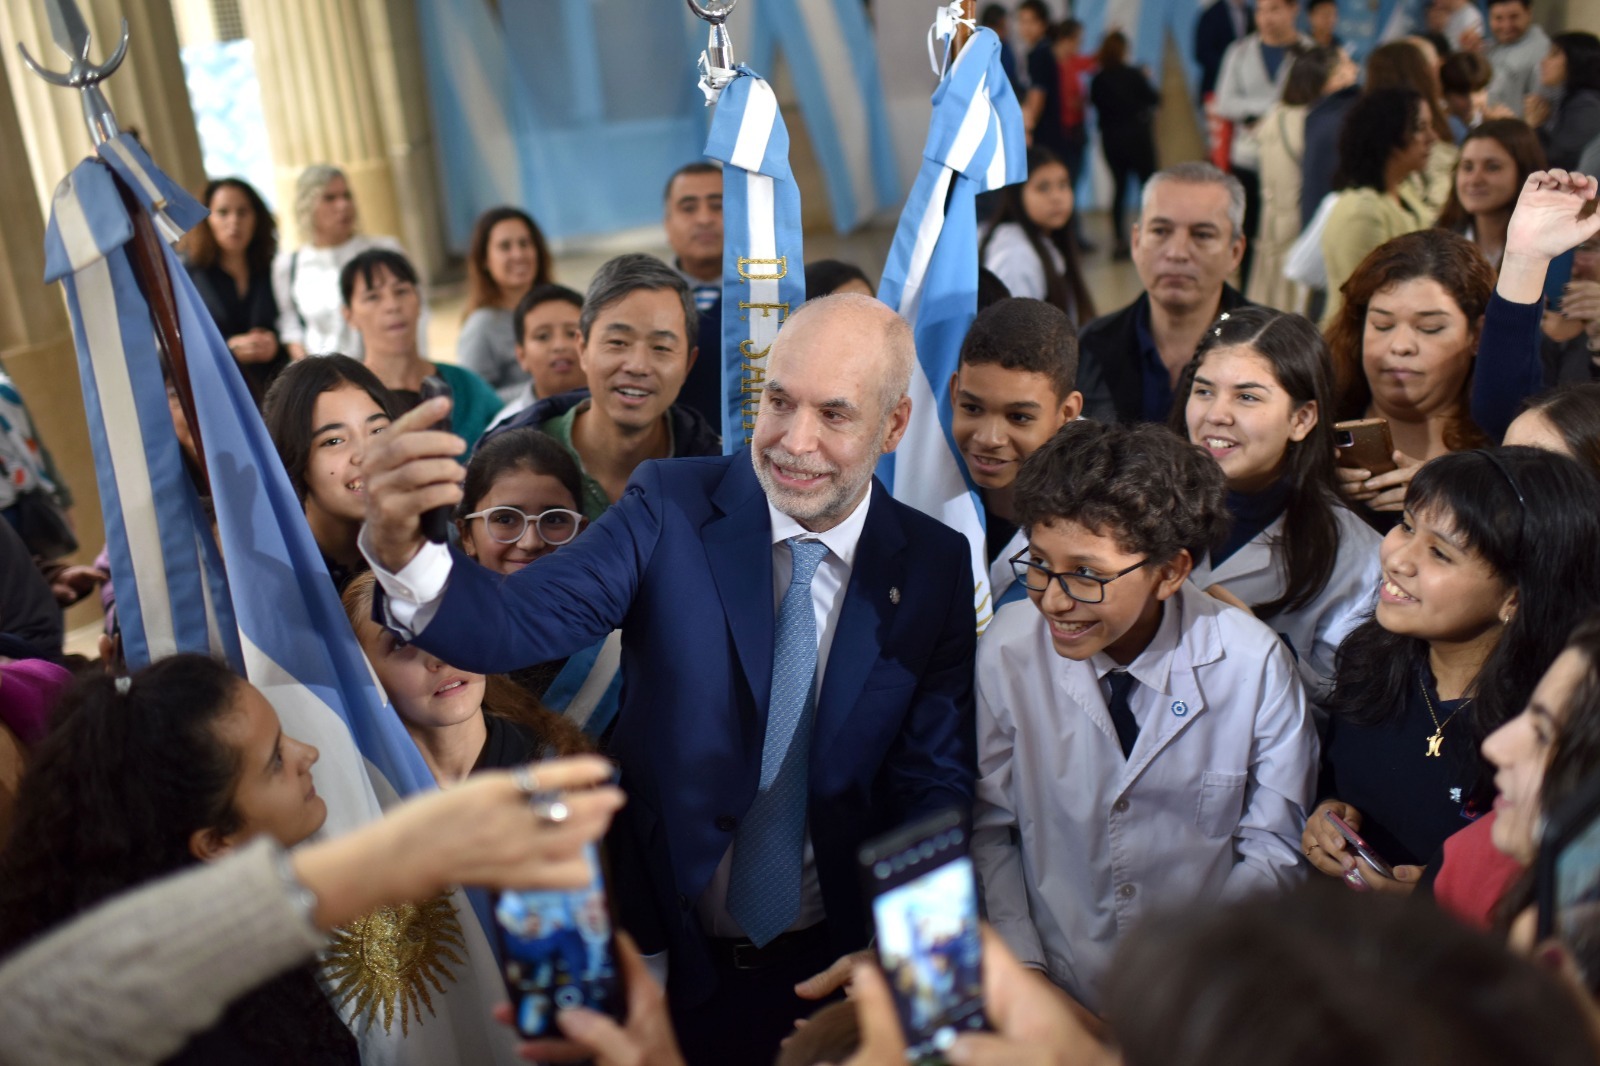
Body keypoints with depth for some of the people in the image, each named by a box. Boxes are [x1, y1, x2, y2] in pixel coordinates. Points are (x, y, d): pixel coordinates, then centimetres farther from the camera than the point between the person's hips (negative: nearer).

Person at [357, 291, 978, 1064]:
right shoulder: (672, 506, -11)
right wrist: (402, 551, -45)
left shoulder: (939, 568, -9)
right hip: (665, 950, 0)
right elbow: (526, 620, -25)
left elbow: (937, 787, -8)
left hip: (830, 970, 1)